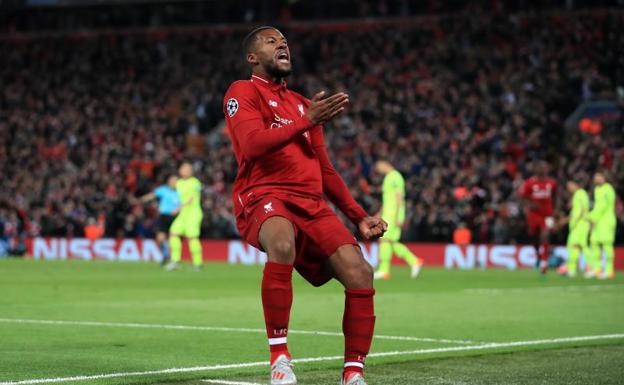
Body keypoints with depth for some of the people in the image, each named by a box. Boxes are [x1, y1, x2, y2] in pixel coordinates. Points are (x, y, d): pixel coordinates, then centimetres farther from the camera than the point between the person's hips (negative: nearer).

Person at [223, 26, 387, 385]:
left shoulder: (303, 103, 26)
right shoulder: (243, 92, 6)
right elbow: (252, 144, -13)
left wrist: (359, 216, 18)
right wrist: (307, 122, -20)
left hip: (312, 203, 6)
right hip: (264, 197, -6)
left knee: (360, 272, -15)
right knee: (282, 243, -40)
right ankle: (280, 356, -29)